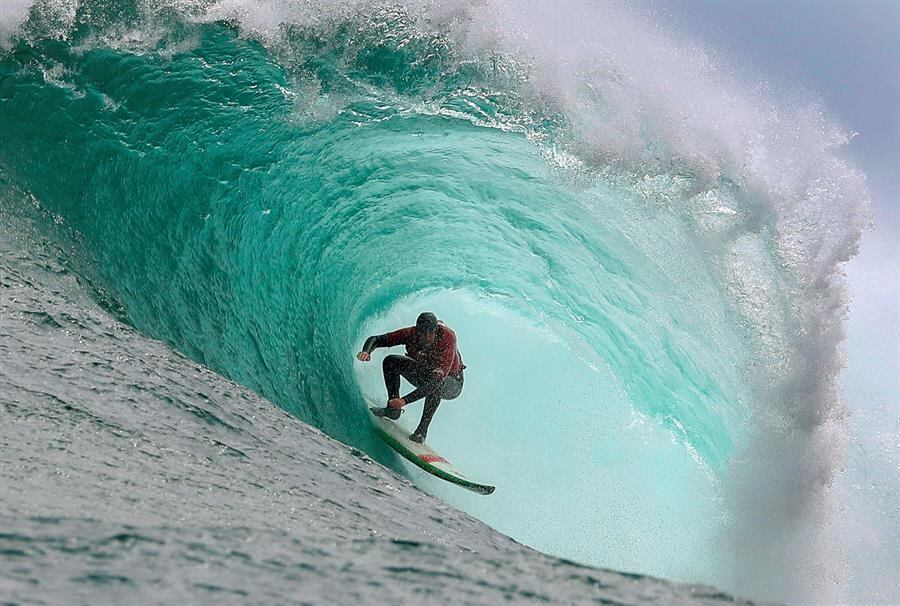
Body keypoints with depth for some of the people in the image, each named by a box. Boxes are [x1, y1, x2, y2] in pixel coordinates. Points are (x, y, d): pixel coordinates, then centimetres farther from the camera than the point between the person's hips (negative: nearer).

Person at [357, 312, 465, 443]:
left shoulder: (447, 336, -36)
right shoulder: (411, 334, -25)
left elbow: (440, 376, -46)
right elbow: (376, 339, -19)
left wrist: (405, 400, -50)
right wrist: (366, 351, -45)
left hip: (453, 384, -4)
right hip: (424, 372, 5)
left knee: (437, 382, -39)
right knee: (390, 361, -13)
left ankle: (422, 429, -27)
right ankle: (393, 409, -6)